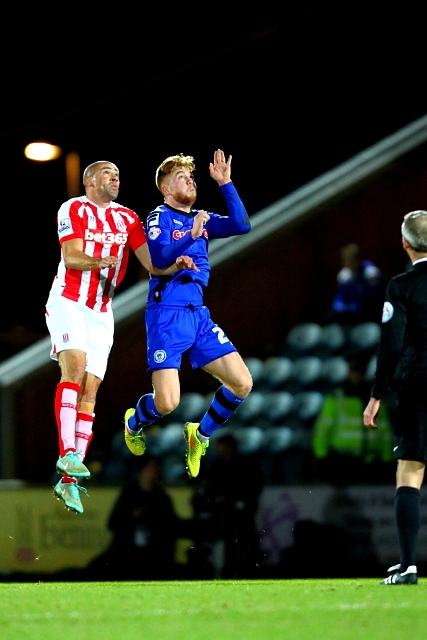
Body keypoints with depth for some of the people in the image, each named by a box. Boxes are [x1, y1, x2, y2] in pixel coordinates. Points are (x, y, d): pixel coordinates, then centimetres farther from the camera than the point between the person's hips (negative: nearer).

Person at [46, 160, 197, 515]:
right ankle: (68, 451, -32)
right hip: (68, 302, -4)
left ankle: (69, 480, -3)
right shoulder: (74, 209, -2)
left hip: (101, 312, 4)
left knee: (89, 391, -2)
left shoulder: (127, 218, 11)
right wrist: (100, 261, -33)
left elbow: (153, 264, 4)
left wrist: (176, 264, -18)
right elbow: (71, 258, -14)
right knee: (75, 365, -27)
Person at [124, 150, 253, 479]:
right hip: (168, 315, -6)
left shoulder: (201, 218, 16)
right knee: (167, 402, -15)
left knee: (242, 383, -4)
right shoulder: (159, 217, -2)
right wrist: (192, 236, -32)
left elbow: (242, 225, 3)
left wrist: (225, 184, -1)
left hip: (199, 315, 6)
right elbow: (160, 260, -18)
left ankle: (200, 435, 18)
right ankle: (134, 423, 20)